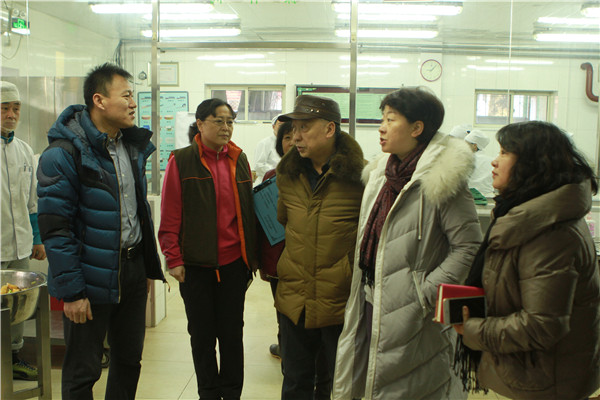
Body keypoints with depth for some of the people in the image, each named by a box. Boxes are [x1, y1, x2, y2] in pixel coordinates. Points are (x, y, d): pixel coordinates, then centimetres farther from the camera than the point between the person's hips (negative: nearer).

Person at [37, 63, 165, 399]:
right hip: (92, 281, -7)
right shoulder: (64, 153, -16)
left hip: (133, 270, 7)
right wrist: (71, 291, -18)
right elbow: (55, 229, -18)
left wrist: (149, 268, 14)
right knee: (83, 371, 8)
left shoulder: (133, 146, 8)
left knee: (130, 361, 18)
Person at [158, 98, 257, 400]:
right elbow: (170, 216, -5)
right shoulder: (181, 161, -4)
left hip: (234, 263, 3)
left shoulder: (239, 160, 8)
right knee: (202, 334, 10)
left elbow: (249, 211, 12)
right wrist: (174, 259, -8)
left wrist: (251, 257, 10)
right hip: (196, 265, -3)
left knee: (232, 332, 11)